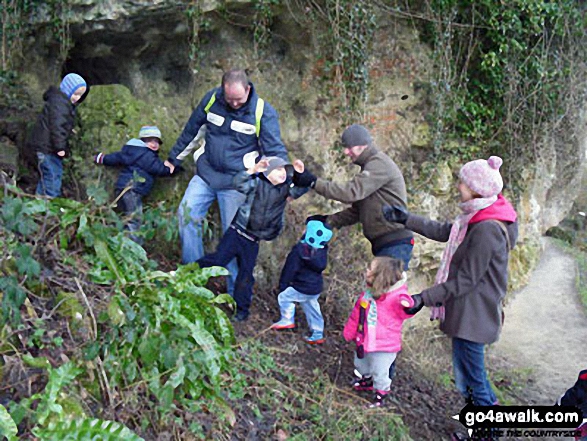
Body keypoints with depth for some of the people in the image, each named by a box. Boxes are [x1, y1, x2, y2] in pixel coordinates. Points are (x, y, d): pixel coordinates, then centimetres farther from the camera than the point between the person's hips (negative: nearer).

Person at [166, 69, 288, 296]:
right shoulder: (212, 99, -3)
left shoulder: (263, 112, -13)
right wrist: (174, 158, 20)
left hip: (236, 182, -4)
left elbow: (275, 151, -10)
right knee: (187, 213, -7)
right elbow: (191, 130, 12)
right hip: (206, 173, 4)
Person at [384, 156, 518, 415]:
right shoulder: (480, 217, 3)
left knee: (470, 376, 6)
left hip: (473, 316, -9)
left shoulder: (487, 231, -27)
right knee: (468, 373, 23)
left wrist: (424, 298, -19)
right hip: (470, 312, 9)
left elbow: (465, 281, -23)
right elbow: (444, 231, 16)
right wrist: (406, 219, 17)